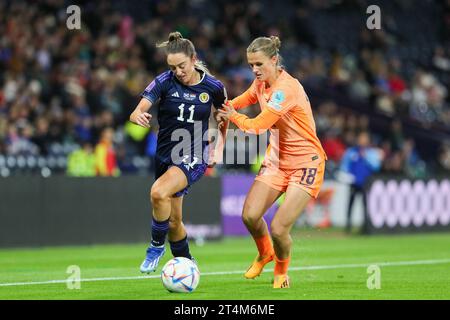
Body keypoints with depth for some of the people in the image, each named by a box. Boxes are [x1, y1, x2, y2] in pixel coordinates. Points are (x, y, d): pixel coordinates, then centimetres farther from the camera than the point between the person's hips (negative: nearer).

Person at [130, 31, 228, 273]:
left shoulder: (213, 87, -7)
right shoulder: (164, 82, -8)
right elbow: (137, 112, -20)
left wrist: (218, 149, 6)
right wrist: (139, 116, -44)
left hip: (194, 157, -3)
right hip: (165, 155, 3)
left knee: (159, 192, -30)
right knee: (173, 220, 9)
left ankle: (157, 246, -9)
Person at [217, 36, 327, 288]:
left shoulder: (287, 87, -25)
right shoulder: (261, 83, 2)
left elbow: (256, 126, -25)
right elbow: (244, 100, 26)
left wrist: (233, 116, -6)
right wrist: (226, 108, 5)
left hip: (306, 163, -7)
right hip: (277, 159, 7)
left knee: (279, 228, -16)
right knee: (250, 216, -11)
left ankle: (281, 269, 17)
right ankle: (265, 254, 22)